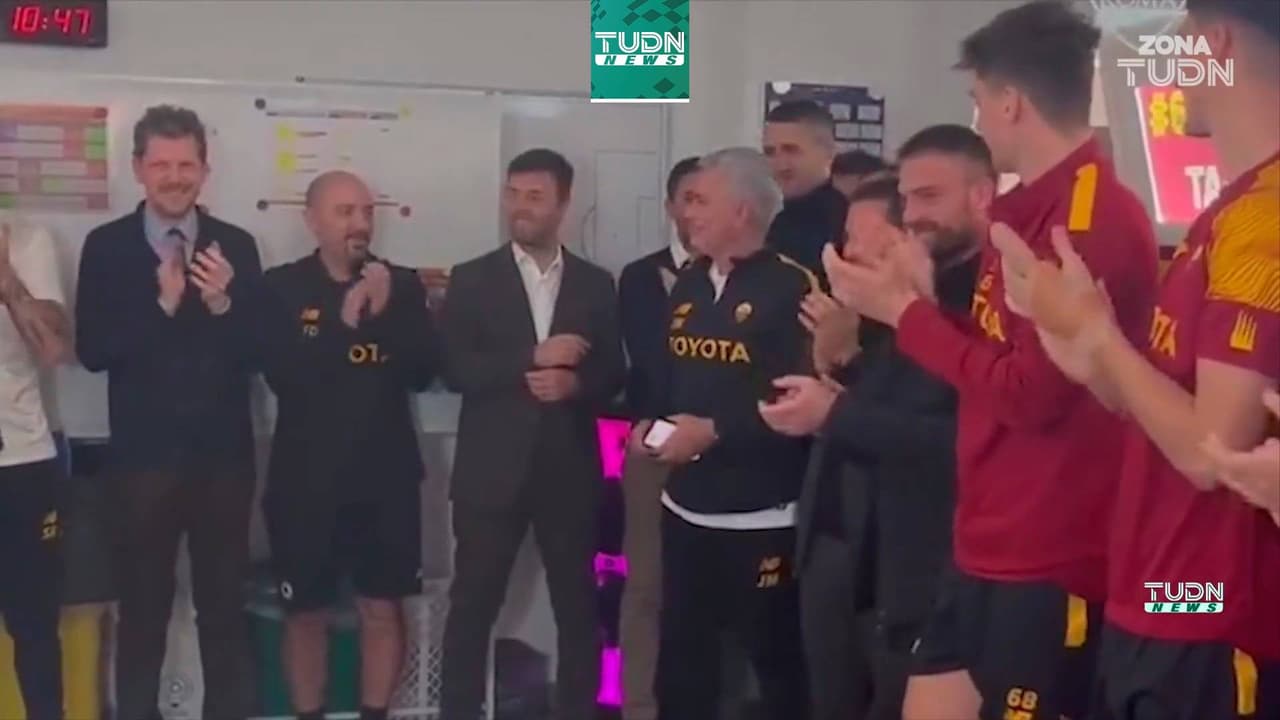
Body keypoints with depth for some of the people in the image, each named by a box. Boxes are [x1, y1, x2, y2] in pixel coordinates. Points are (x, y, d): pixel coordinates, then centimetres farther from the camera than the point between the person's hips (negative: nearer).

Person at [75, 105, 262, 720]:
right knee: (142, 606, 6)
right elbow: (92, 350, -8)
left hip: (223, 454, 1)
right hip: (145, 454, -1)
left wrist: (223, 303, -18)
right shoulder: (105, 246, 0)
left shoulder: (235, 246, 2)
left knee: (224, 605, 11)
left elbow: (257, 352, -1)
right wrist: (163, 304, -18)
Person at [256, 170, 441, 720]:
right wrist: (344, 323, -20)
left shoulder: (402, 284, 4)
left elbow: (423, 371, -5)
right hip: (307, 476, -1)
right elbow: (283, 376, -15)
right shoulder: (281, 288, -2)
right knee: (306, 613, 9)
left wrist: (387, 313, -16)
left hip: (386, 474, 2)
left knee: (382, 609, 7)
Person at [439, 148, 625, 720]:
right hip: (492, 469, -1)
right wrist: (532, 359, -17)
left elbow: (614, 375, 6)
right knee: (473, 604, 4)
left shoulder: (596, 285, 9)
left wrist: (574, 382, -14)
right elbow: (456, 370, -7)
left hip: (569, 471, 2)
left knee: (578, 605, 9)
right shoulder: (472, 280, 3)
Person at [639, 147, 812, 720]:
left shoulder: (791, 287, -13)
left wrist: (716, 431, -19)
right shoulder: (687, 285, 12)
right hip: (686, 507, 7)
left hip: (760, 517, -7)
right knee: (681, 657, 15)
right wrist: (648, 422, 2)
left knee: (776, 657, 7)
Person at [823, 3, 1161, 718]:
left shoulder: (1097, 220, -19)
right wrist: (918, 298, 6)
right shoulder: (1031, 211, 12)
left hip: (1050, 567, -9)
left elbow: (1030, 392, -21)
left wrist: (907, 312, -13)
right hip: (989, 552, 9)